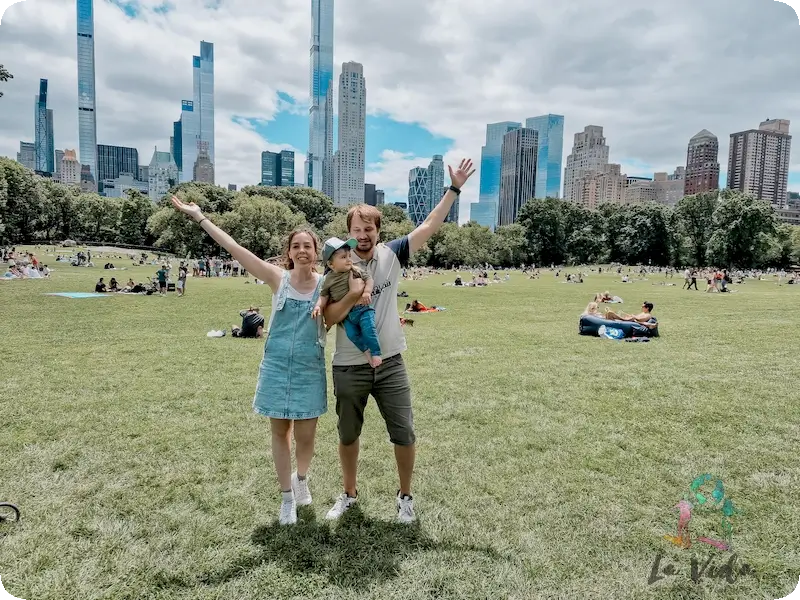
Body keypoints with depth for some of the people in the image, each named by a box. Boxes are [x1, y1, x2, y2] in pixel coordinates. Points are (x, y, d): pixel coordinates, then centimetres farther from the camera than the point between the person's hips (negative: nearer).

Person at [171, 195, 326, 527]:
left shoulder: (327, 285, -5)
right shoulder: (277, 278, -5)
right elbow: (235, 248, -8)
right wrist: (200, 217, -10)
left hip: (309, 371, 0)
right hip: (275, 367, 1)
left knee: (306, 436, 5)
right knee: (280, 432, 10)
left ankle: (301, 478, 39)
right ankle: (286, 496, 29)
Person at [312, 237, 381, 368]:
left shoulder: (355, 270, 1)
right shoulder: (328, 280, 6)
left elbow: (369, 279, 2)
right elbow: (324, 296, 11)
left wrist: (367, 291, -15)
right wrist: (318, 306, -6)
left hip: (362, 308, -2)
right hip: (346, 314, 2)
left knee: (368, 329, -20)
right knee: (352, 333, -19)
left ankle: (376, 353, -6)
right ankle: (366, 351, -2)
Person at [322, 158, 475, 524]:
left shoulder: (391, 255, -1)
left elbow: (429, 226, -3)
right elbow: (330, 318, -10)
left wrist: (454, 189, -6)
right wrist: (353, 295, -26)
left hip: (390, 364, 1)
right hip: (349, 368, 0)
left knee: (404, 434, 6)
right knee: (348, 435, 16)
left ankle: (405, 496, 29)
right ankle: (349, 494, 38)